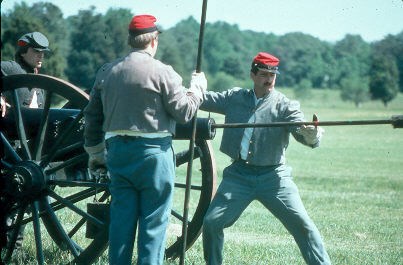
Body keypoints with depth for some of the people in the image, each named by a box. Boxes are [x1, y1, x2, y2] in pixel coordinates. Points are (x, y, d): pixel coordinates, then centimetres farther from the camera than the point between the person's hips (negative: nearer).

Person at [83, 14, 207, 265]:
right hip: (153, 153, -5)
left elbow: (92, 116, 13)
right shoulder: (162, 72, -9)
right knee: (154, 220, 1)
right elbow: (184, 111, -8)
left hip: (118, 150, 5)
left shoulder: (107, 72, 8)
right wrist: (198, 86, 9)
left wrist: (95, 153, 23)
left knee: (122, 216, 9)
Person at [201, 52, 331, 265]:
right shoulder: (235, 98, 7)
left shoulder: (285, 105, -5)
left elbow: (303, 131, -17)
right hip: (239, 175, 3)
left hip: (273, 176, -3)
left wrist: (311, 135, -41)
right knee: (211, 222, 0)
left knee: (302, 224, -12)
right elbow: (204, 99, 7)